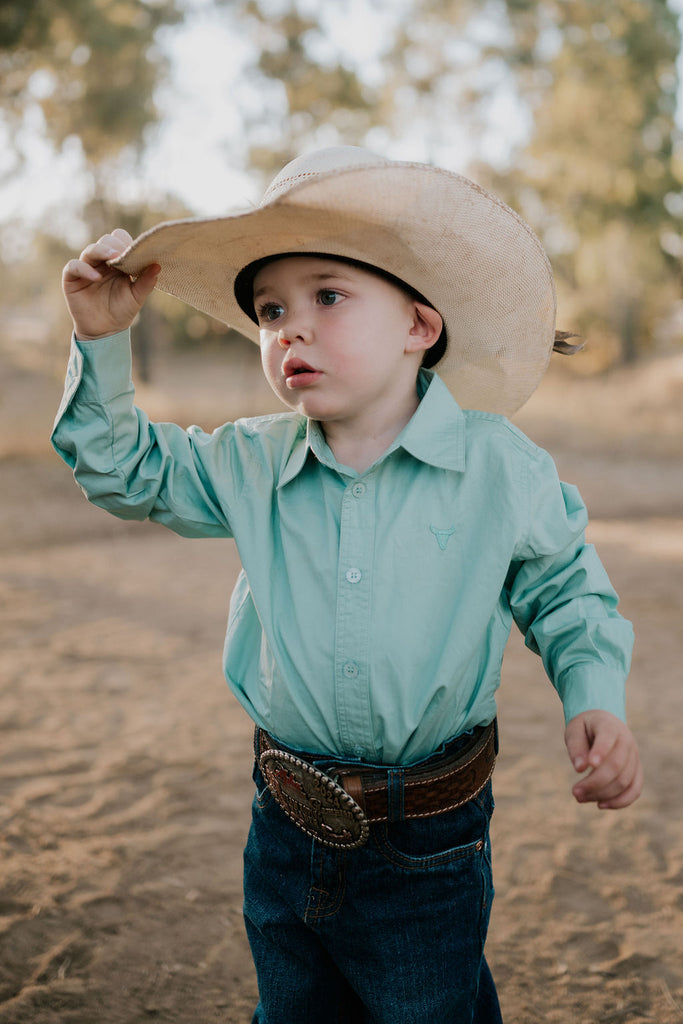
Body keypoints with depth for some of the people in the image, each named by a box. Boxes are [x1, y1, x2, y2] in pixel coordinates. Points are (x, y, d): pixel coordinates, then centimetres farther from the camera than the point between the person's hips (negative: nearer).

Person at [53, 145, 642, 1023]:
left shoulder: (500, 467, -11)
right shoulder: (250, 466, -3)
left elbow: (564, 594, 1)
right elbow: (123, 470, 7)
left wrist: (596, 700, -15)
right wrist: (103, 341, -7)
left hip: (428, 849, -3)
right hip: (287, 831, 4)